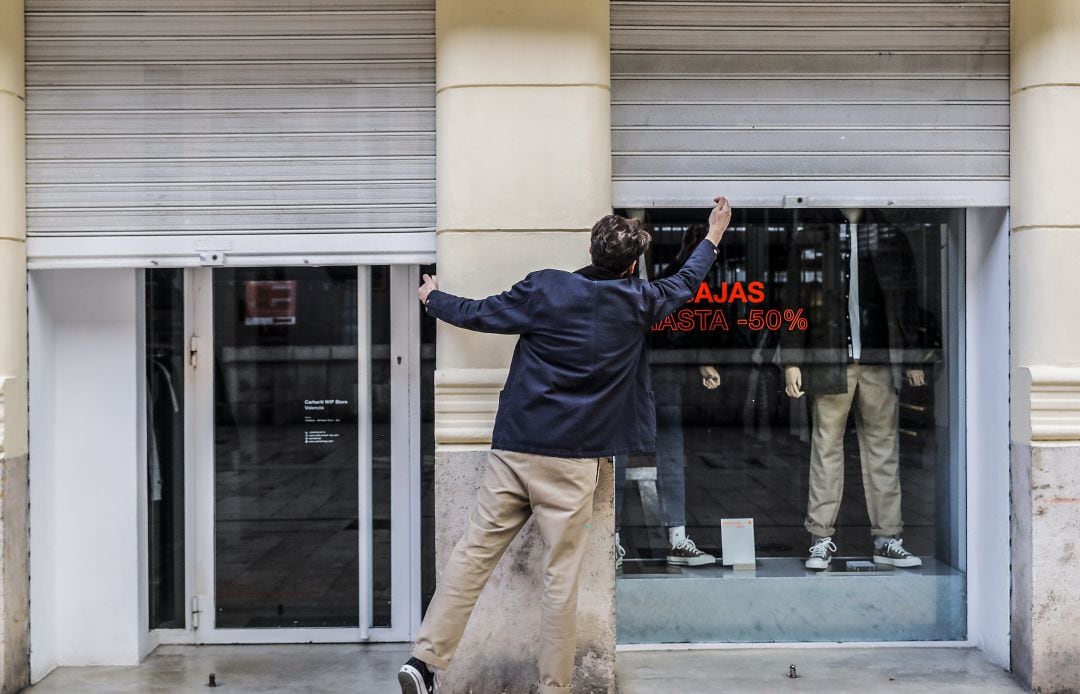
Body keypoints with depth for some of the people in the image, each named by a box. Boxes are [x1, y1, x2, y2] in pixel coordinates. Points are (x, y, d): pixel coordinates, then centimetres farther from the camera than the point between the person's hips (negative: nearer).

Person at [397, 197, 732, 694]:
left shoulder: (544, 287, 1)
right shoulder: (637, 302, 4)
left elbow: (479, 314, 7)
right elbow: (684, 284, 22)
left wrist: (433, 299, 27)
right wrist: (712, 238, 40)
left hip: (512, 448, 2)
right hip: (572, 458, -1)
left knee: (473, 553, 4)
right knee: (561, 574, 4)